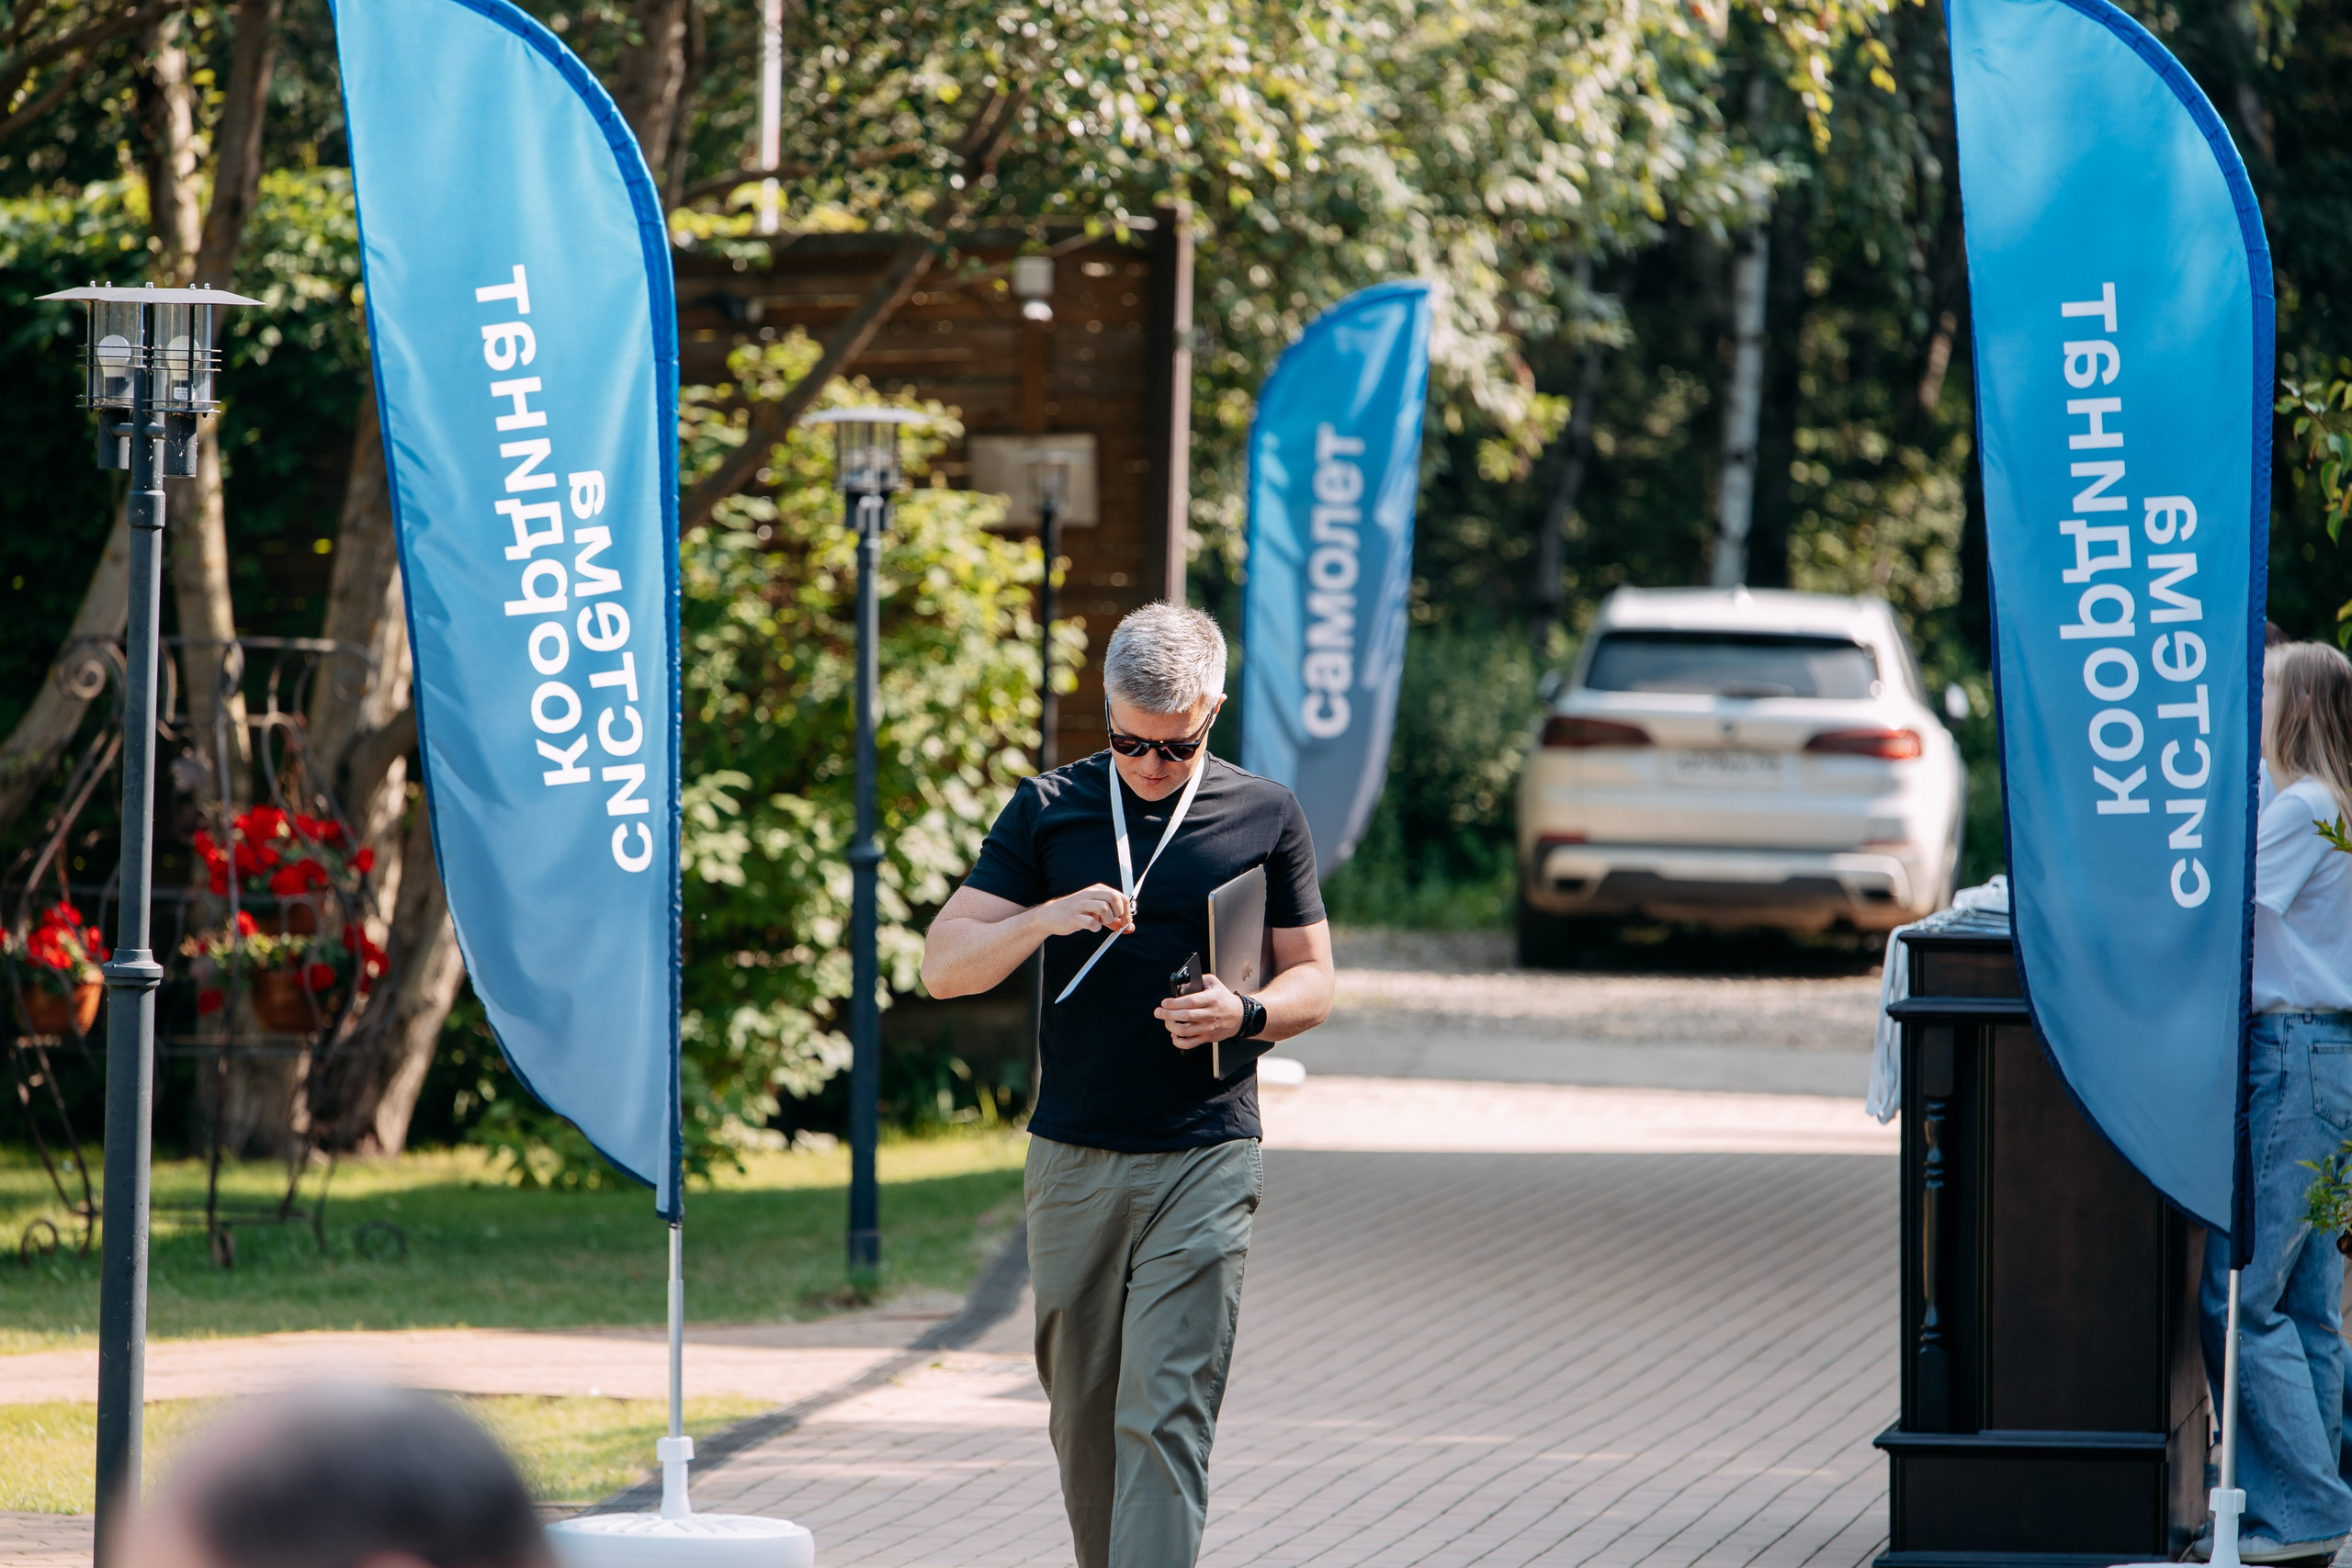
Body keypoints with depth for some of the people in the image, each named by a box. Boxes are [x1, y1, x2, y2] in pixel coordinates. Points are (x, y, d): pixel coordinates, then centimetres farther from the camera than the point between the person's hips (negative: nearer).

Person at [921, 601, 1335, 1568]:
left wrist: (1247, 1015, -11)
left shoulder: (1265, 818, 5)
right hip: (1072, 1160, 2)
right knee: (1082, 1414, 9)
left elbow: (1312, 981, 12)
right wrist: (1048, 918, -17)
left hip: (1204, 1160, -2)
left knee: (1166, 1416, -11)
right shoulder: (1048, 811, 5)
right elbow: (945, 966, 2)